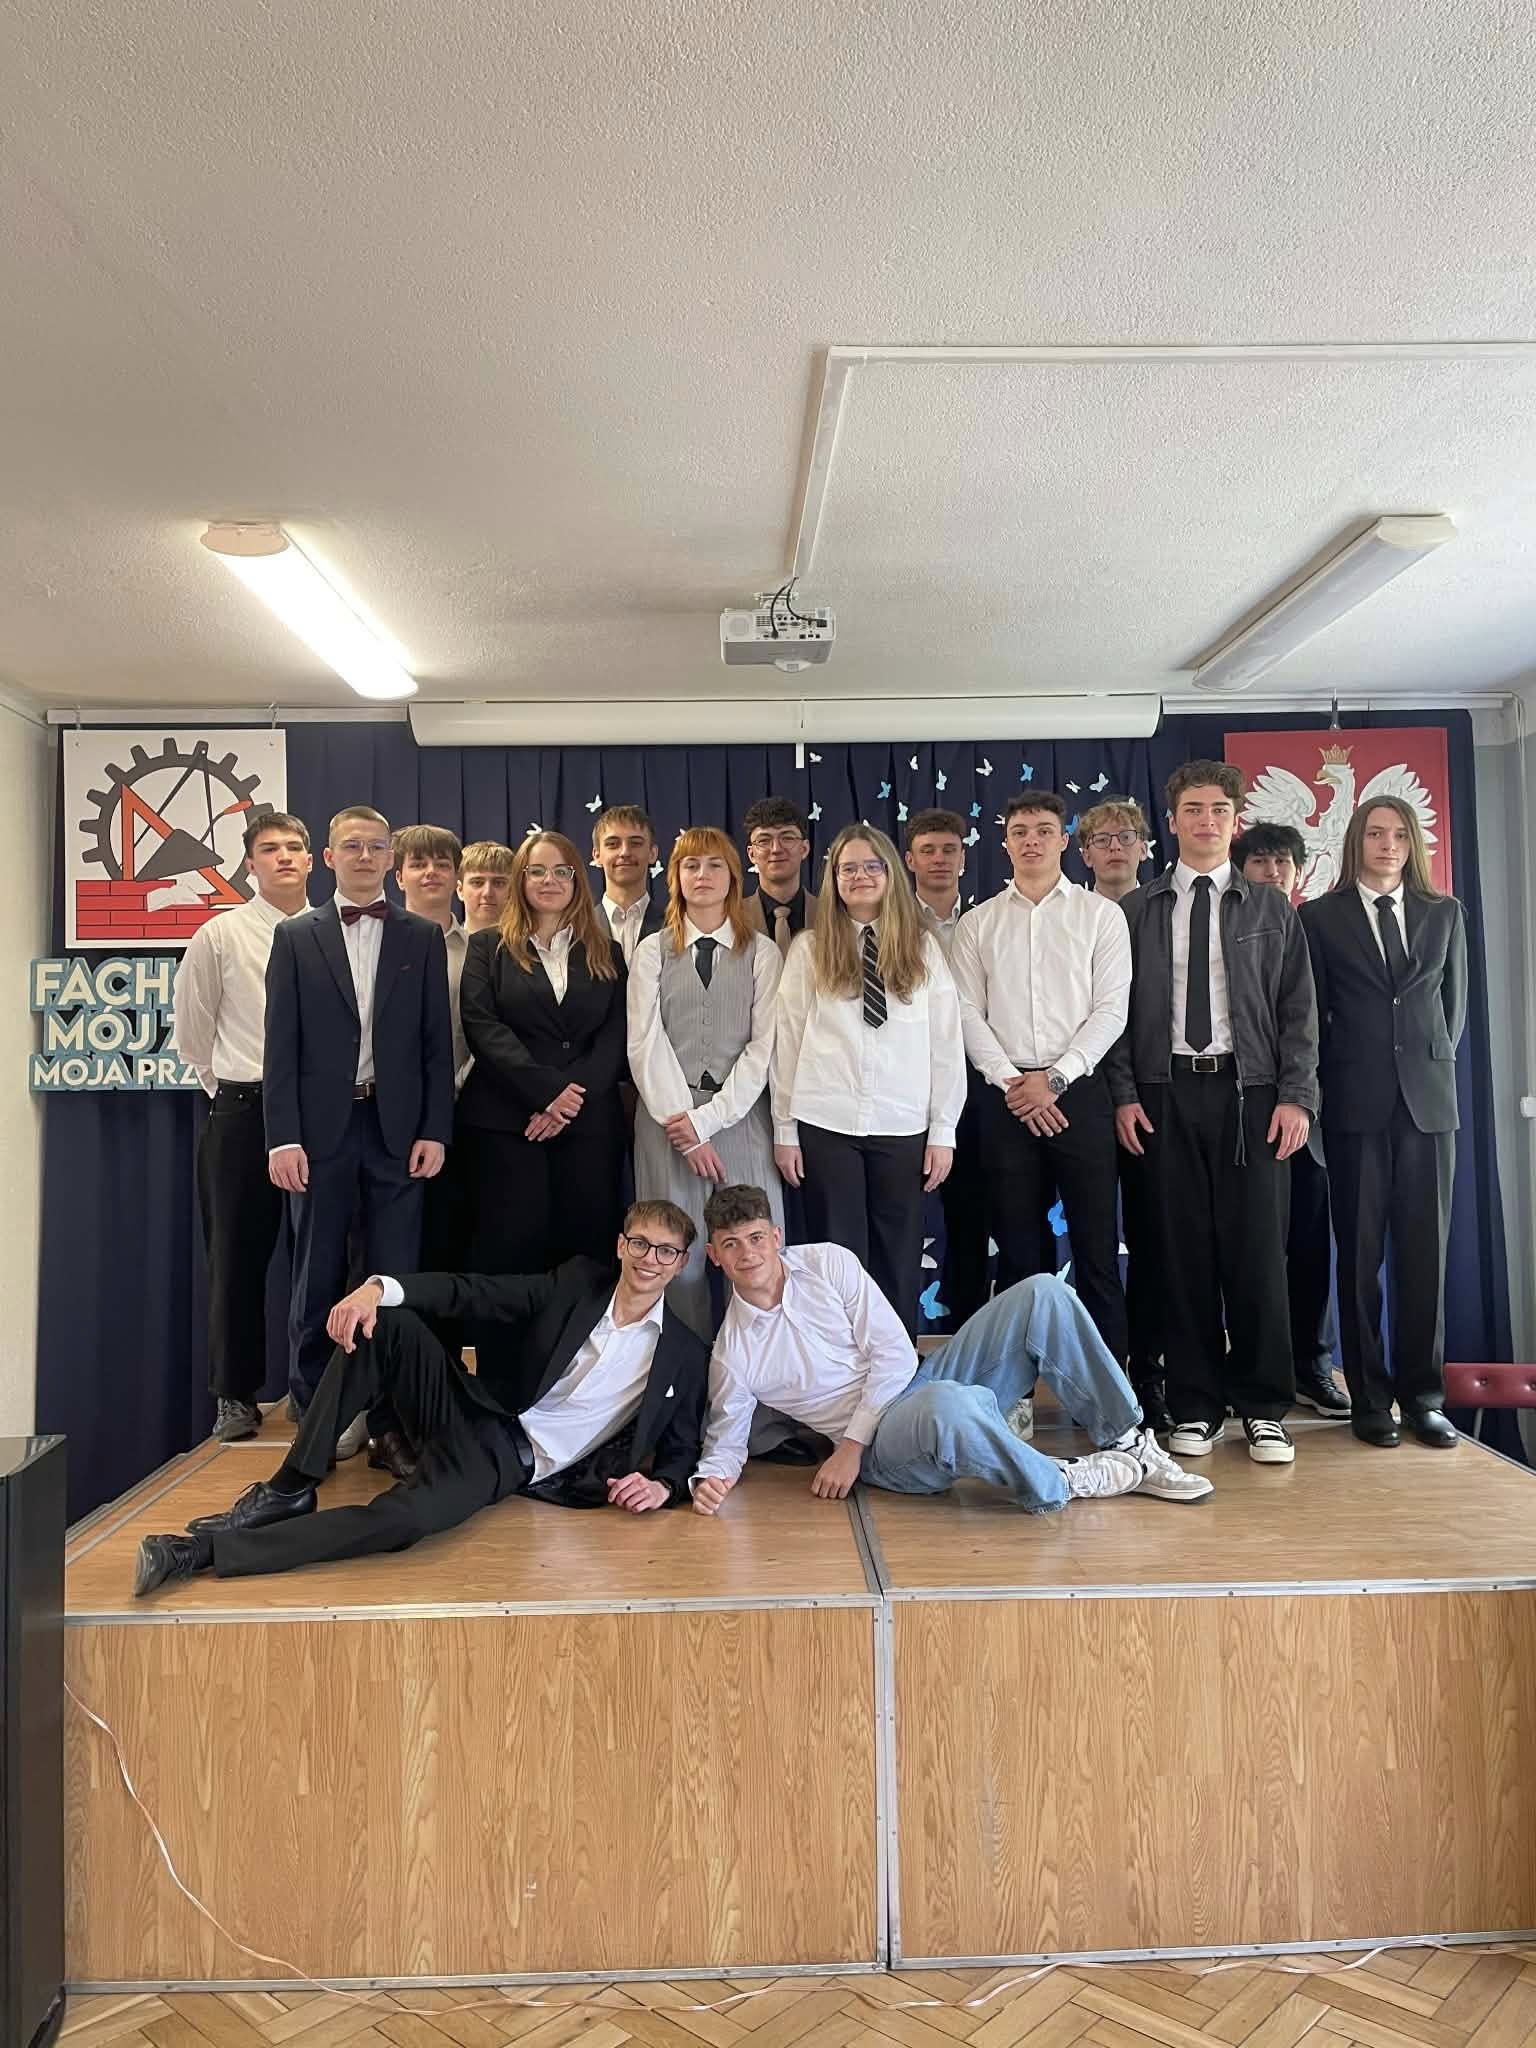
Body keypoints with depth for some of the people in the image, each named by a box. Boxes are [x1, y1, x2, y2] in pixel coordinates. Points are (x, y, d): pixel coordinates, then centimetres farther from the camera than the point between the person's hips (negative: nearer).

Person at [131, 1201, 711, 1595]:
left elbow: (683, 1451, 8)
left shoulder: (686, 1356, -1)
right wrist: (377, 1286, -22)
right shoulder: (579, 1281, 3)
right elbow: (468, 1292, -5)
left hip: (511, 1466, -3)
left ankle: (206, 1551, -27)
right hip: (472, 1416, 4)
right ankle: (289, 1492, -13)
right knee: (383, 1321, -20)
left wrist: (662, 1485, -18)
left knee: (407, 1518, -34)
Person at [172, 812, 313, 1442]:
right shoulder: (220, 935, 0)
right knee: (238, 1255, 6)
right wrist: (233, 1091, 8)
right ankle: (235, 1395, 20)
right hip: (241, 1113, -1)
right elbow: (191, 1032, 7)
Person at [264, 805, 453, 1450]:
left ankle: (391, 1419, 12)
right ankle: (312, 1414, 18)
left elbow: (437, 1042, 5)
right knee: (317, 1276, 7)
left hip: (397, 1129, 0)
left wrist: (435, 1130, -4)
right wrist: (282, 1137, -7)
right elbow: (281, 1043, 1)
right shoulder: (295, 936, 7)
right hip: (321, 1127, 0)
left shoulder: (422, 938, 8)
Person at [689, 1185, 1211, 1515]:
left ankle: (1129, 1443, -7)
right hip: (886, 1446, -4)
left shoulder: (828, 1262, -1)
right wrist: (711, 1477, -17)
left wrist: (850, 1445, -10)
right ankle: (1059, 1484, -15)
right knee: (948, 1406, -43)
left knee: (1042, 1293, -14)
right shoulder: (731, 1353, -4)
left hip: (922, 1381, 4)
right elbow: (725, 1437, 7)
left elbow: (895, 1354, -3)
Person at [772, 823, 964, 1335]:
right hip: (825, 1124, -1)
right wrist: (784, 1130, 1)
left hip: (904, 1126, 1)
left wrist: (943, 1130, 0)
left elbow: (946, 1042, 4)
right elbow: (787, 1041, 3)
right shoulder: (809, 949, 3)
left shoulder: (923, 949, 6)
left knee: (899, 1258, 7)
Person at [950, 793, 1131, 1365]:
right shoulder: (977, 923, 10)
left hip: (1079, 1092, -1)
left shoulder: (1100, 915, 5)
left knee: (1096, 1242, 1)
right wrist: (1011, 1081, -8)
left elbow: (1111, 1008, -3)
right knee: (1016, 1246, 8)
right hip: (1005, 1097, 2)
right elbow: (968, 1013, 3)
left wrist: (1054, 1078, -11)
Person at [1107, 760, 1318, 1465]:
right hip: (1165, 1095, 0)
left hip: (1251, 1093, 0)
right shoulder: (1137, 912, 10)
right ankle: (1195, 1407, 12)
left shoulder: (1271, 910, 12)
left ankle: (1264, 1410, 11)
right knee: (1183, 1251, 2)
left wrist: (1297, 1096, -3)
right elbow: (1118, 1007, 7)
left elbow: (1298, 1009, 7)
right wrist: (1123, 1094, -3)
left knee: (1256, 1248, -1)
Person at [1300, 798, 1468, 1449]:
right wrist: (1334, 1083, 3)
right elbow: (1311, 1011, 5)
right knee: (1360, 1254, 1)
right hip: (1356, 1103, -2)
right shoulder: (1320, 917, 5)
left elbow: (1455, 1002, 17)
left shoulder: (1445, 914, 13)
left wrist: (1431, 1063, 10)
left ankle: (1423, 1395, 12)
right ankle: (1369, 1398, 9)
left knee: (1425, 1252, 3)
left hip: (1429, 1100, 2)